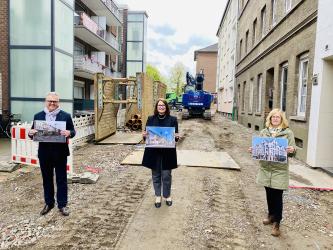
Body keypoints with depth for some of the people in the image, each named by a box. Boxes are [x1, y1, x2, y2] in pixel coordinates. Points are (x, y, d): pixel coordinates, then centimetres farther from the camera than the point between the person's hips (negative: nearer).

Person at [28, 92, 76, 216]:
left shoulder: (66, 116, -2)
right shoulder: (38, 116, 5)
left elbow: (73, 131, -2)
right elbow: (33, 132, 7)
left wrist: (69, 133, -25)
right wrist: (31, 133, -16)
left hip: (60, 153, -2)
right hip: (44, 153, 3)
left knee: (61, 179, 6)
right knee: (47, 179, 14)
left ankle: (62, 204, 19)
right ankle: (49, 203, 30)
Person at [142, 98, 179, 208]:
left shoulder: (172, 119, 0)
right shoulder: (151, 119, 3)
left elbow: (176, 136, 3)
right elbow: (146, 134, 7)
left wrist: (176, 137, -19)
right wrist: (144, 135, -15)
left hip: (168, 152, -1)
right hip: (153, 151, 1)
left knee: (166, 175, 7)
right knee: (156, 175, 13)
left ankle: (167, 195, 31)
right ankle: (158, 196, 32)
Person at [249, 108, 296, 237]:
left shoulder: (288, 132, -3)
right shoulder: (263, 132, 6)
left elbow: (292, 151, -3)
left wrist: (292, 150, -25)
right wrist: (253, 149, -7)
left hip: (280, 170, -3)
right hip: (265, 168, 4)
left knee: (277, 196, 1)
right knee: (269, 194, 16)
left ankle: (276, 223, 14)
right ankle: (271, 215, 37)